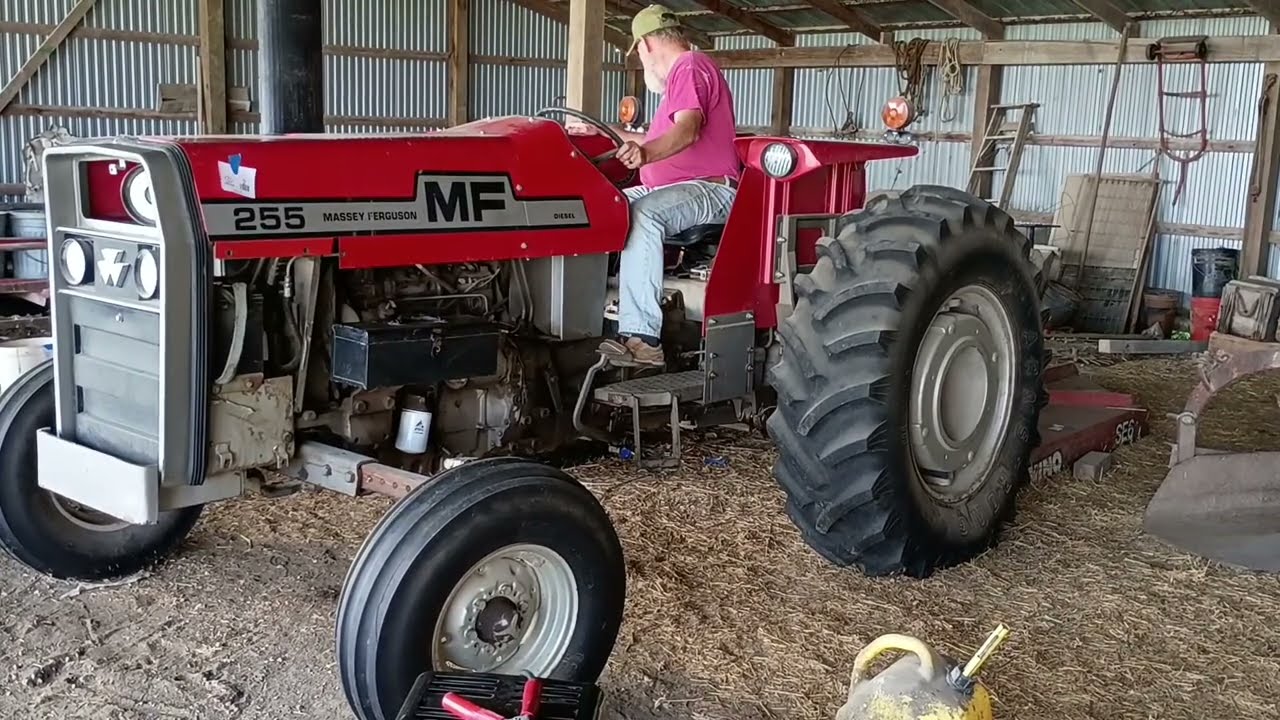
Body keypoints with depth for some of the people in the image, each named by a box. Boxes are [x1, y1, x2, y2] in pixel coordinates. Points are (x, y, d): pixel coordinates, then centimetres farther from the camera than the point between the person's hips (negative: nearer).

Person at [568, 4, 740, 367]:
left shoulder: (690, 67, -7)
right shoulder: (683, 73, 27)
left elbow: (688, 130, -27)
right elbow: (659, 141, 37)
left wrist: (646, 154, -45)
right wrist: (602, 131, 38)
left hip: (709, 189, -11)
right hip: (673, 190, 11)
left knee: (642, 212, -37)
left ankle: (642, 338, -45)